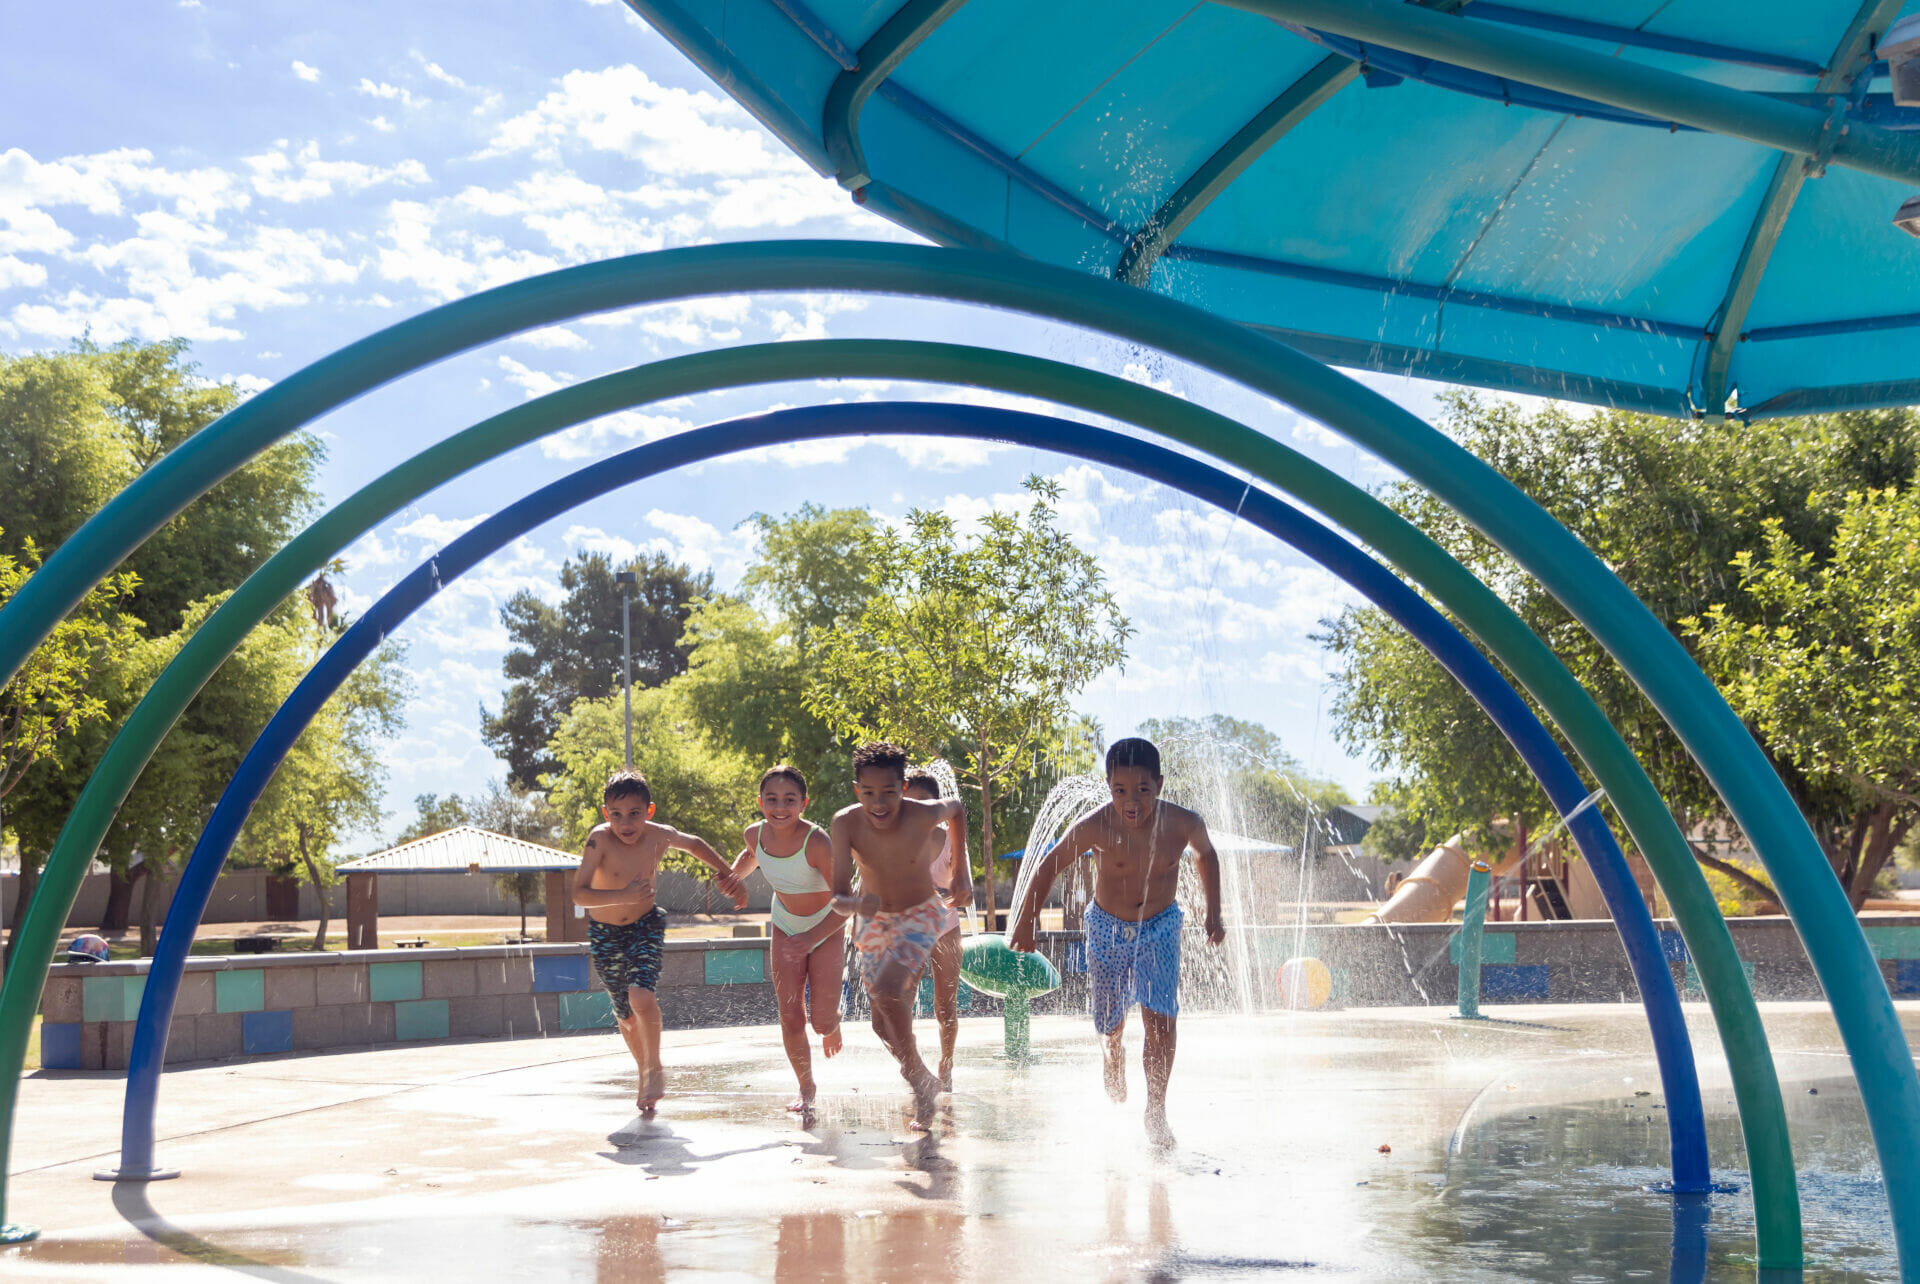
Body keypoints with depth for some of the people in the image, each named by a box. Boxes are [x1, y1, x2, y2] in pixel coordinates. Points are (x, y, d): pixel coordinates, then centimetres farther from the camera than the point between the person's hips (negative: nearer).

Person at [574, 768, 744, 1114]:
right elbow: (579, 894, -30)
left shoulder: (660, 836, -15)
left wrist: (728, 875, 12)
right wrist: (623, 897, -42)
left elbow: (696, 844, 8)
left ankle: (655, 1071, -5)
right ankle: (645, 1073, 33)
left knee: (641, 997, -23)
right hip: (605, 933, 0)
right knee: (626, 1016, 9)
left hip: (646, 926, 0)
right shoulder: (600, 840, -25)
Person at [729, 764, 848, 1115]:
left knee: (821, 1020, -8)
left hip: (827, 928, -3)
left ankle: (833, 1022, 32)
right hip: (786, 928, 3)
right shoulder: (756, 835, -17)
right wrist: (733, 878, -4)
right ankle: (806, 1087, 19)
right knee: (790, 1017, -4)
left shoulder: (816, 842, -33)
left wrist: (811, 939, -37)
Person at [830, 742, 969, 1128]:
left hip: (921, 916, -3)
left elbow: (956, 808, -2)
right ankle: (923, 1085, 37)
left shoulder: (923, 816, -28)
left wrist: (961, 874, 0)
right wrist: (856, 904, -48)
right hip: (875, 921, 4)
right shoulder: (846, 823, -24)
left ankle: (918, 1076, -8)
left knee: (887, 990, -28)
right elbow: (838, 896, -25)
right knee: (885, 1026, 10)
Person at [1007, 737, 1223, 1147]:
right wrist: (1024, 923, -3)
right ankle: (1116, 1095, 44)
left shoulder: (1184, 824, -21)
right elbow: (1049, 866, -8)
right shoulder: (1095, 828, -25)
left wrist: (1213, 914, 5)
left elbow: (1205, 855, 4)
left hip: (1160, 928, 0)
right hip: (1107, 929, 0)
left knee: (1160, 1018, -19)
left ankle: (1156, 1112, -7)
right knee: (1110, 1027, 12)